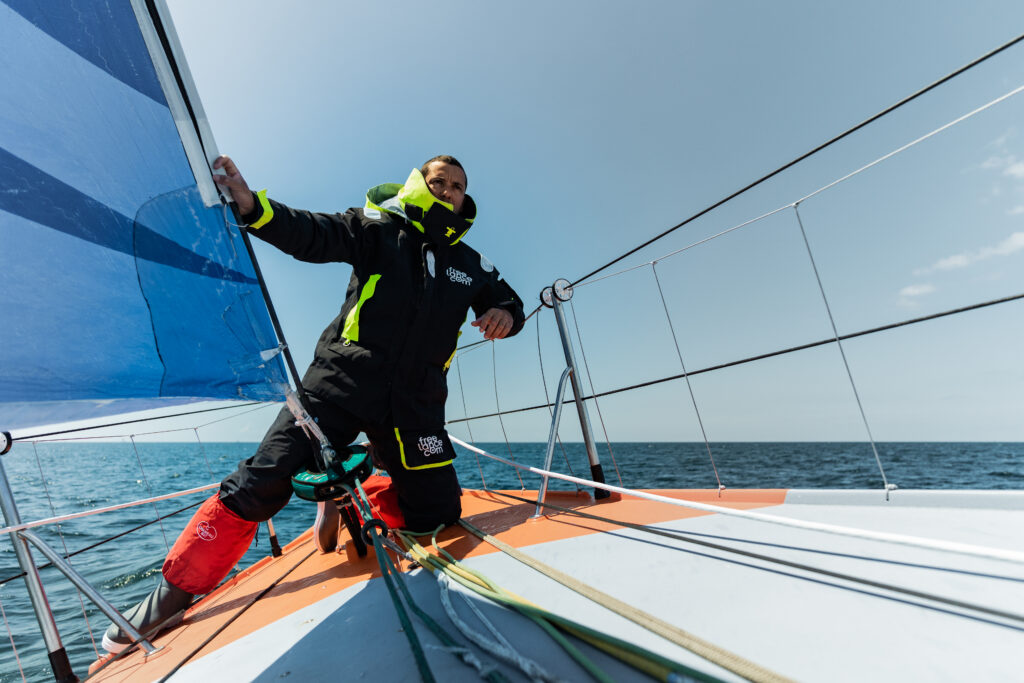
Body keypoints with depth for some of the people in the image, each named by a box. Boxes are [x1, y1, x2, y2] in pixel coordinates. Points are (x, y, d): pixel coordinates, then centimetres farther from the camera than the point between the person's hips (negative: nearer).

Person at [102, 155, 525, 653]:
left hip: (415, 402, 4)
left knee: (438, 511, 4)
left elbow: (506, 298, 24)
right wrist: (251, 205, -24)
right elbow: (311, 235, -7)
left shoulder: (470, 265, 15)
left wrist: (505, 313, 0)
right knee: (264, 481, -11)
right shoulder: (378, 228, 4)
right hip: (343, 382, -3)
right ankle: (173, 595, 10)